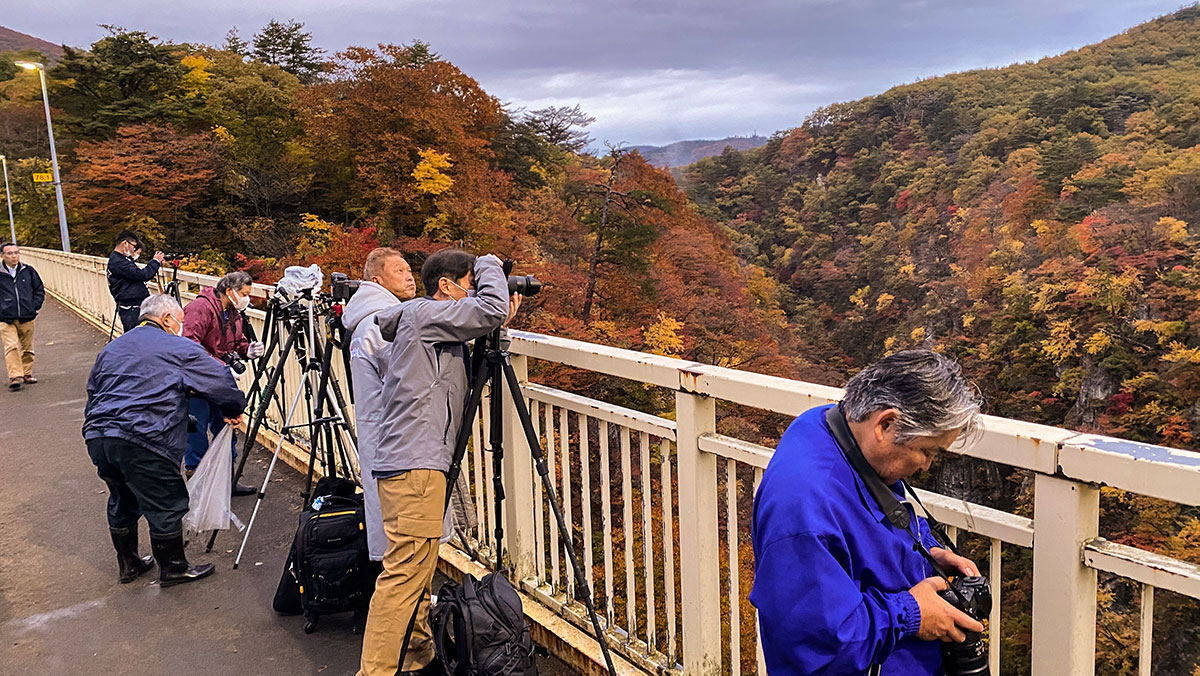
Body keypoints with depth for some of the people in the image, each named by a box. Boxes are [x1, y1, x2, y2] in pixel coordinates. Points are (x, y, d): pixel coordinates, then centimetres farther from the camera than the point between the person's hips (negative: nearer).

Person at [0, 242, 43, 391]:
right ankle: (15, 377, -17)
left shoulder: (28, 271, 6)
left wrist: (35, 307, 6)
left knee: (27, 348, 11)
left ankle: (27, 374, 22)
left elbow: (39, 290, 16)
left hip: (27, 318, 3)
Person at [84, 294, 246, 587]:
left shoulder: (111, 348, 23)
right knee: (167, 505, 6)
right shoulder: (180, 348, 1)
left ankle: (128, 564, 37)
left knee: (122, 501, 24)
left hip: (97, 437, 8)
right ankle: (173, 568, 17)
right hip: (141, 442, -8)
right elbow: (222, 384, 0)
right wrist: (233, 411, 17)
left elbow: (93, 391, 30)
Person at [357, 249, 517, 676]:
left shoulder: (440, 334, 23)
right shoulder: (423, 313, -7)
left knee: (419, 570, 16)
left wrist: (498, 327, 13)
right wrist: (489, 265, 1)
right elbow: (490, 308, -17)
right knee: (404, 570, -10)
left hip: (419, 462, 11)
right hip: (413, 465, -11)